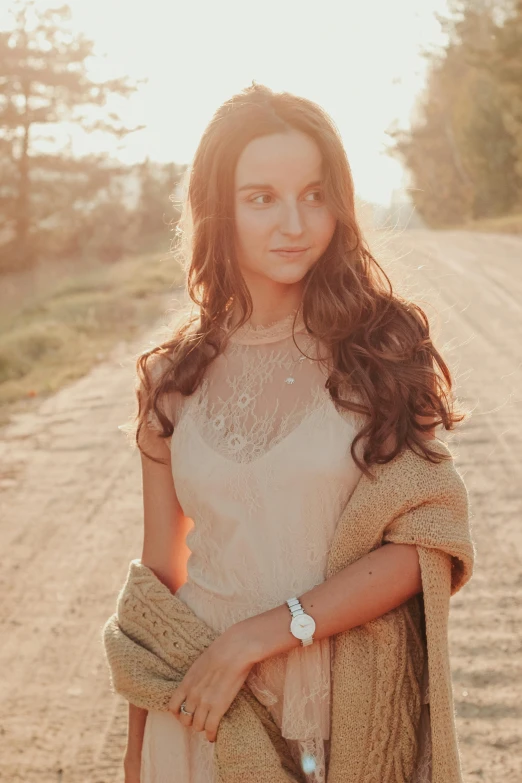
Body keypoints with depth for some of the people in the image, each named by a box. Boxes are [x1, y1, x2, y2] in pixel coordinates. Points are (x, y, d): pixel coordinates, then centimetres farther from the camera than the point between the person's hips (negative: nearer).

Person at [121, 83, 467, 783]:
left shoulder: (385, 345, -8)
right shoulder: (171, 378, -1)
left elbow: (412, 552, -13)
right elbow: (160, 570, 6)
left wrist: (257, 638, -18)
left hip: (354, 701, -1)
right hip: (202, 709, 2)